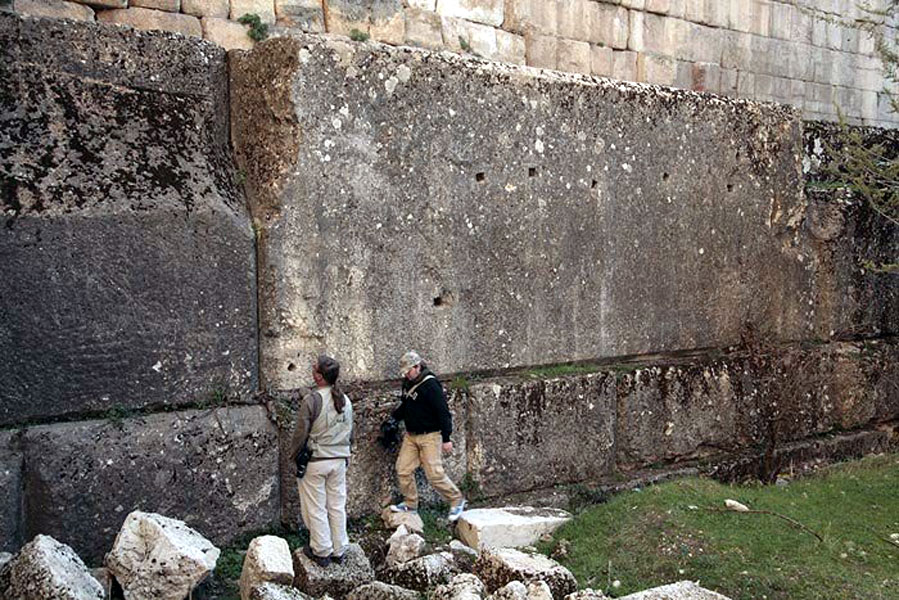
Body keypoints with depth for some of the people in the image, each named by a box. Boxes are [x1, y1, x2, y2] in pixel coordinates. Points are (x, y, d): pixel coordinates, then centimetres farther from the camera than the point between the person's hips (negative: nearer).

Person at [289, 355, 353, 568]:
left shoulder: (311, 401, -18)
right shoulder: (345, 401, 2)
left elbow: (300, 435, -14)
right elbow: (350, 434, 10)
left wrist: (294, 455, 2)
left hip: (315, 461, -5)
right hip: (340, 460, 6)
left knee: (316, 508, 7)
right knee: (337, 506, 13)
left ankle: (321, 551, 16)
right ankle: (339, 551, 21)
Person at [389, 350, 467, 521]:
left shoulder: (430, 384, -17)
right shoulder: (408, 383, 8)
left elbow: (443, 412, -18)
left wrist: (446, 438, -18)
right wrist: (392, 417, 6)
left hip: (429, 436, -8)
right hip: (410, 435, 8)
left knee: (435, 473, -8)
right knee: (403, 469, 5)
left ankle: (457, 501, 10)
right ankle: (410, 504, 21)